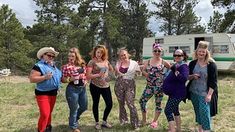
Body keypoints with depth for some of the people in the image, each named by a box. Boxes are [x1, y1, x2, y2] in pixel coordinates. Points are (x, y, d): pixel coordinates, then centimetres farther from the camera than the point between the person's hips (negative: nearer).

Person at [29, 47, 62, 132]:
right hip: (43, 94, -8)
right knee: (44, 114, -13)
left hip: (53, 93, 8)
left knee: (49, 113, 19)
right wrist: (45, 77, -29)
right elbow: (32, 79, -20)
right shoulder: (39, 66, -12)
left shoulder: (54, 66, 13)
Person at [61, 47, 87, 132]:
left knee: (84, 107, 18)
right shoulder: (66, 67, -12)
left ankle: (74, 118, 44)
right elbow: (63, 80, -8)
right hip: (72, 89, -6)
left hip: (83, 88, 6)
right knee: (74, 109, 5)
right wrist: (70, 79, -24)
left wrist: (85, 80, 2)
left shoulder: (82, 64, 3)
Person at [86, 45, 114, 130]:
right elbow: (88, 76, -15)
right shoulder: (92, 62, -8)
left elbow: (111, 70, 25)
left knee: (109, 104, 4)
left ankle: (104, 122, 24)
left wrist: (107, 75, 8)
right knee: (96, 104, 10)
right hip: (95, 86, -4)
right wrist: (98, 75, -22)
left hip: (106, 86, 5)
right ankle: (97, 123, 26)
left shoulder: (106, 61, 6)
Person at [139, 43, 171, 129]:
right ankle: (144, 120, 14)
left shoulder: (164, 62, -2)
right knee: (142, 101, -5)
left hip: (159, 86, -2)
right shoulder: (148, 61, 4)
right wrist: (145, 74, -12)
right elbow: (143, 70, 8)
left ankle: (155, 121, 27)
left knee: (158, 103, 8)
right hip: (149, 86, 2)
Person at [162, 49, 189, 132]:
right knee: (175, 110, 21)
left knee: (168, 110, -13)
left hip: (177, 93, -11)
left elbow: (184, 78, -34)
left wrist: (176, 73, -31)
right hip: (174, 92, 11)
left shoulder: (183, 66, -17)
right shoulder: (175, 65, 12)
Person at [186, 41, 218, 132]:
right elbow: (188, 77, 11)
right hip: (194, 92, 4)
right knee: (198, 112, 15)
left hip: (205, 93, -4)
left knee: (204, 112, -13)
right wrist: (193, 76, -12)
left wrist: (209, 94, -17)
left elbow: (213, 81, -10)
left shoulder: (211, 65, -8)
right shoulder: (192, 63, 3)